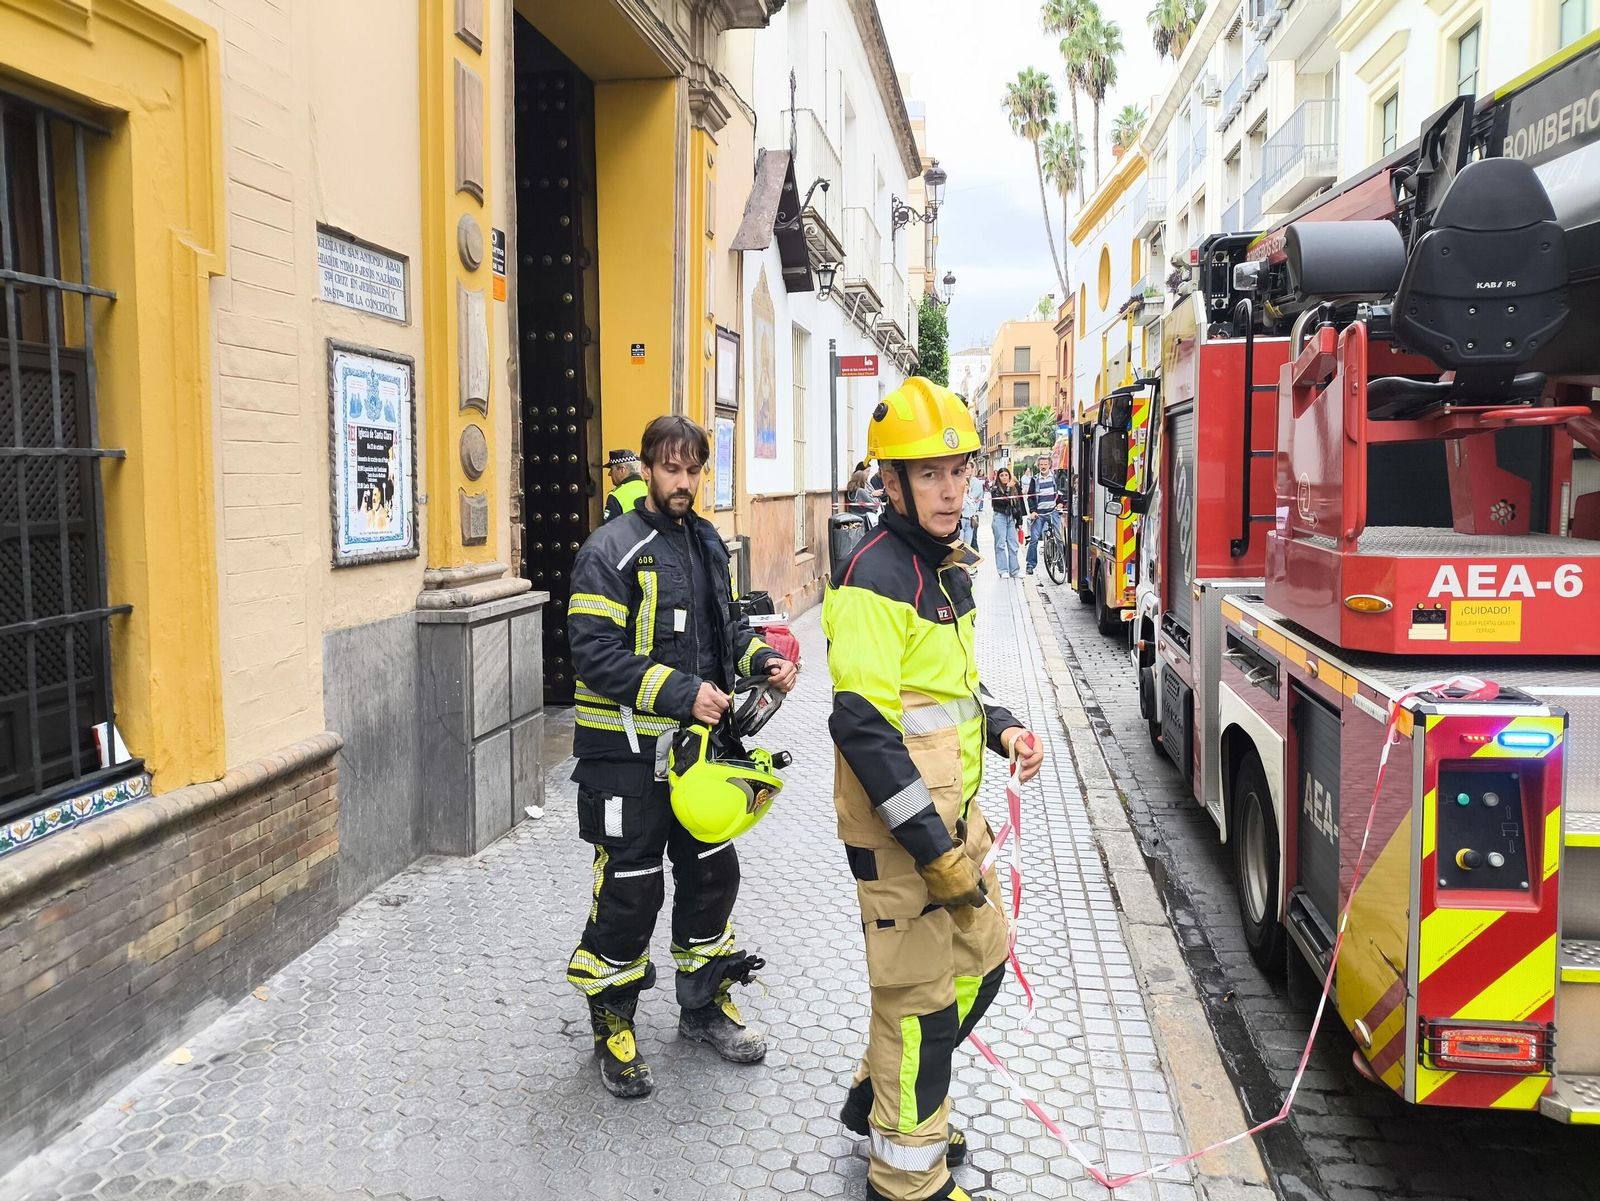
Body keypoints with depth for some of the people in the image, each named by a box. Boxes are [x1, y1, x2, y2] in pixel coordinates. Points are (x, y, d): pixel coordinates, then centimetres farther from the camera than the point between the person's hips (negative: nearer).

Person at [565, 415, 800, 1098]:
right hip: (629, 753, -7)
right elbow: (595, 653, -21)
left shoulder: (707, 544, 10)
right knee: (629, 890, 2)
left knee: (712, 873, 16)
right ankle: (611, 1024, 22)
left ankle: (704, 1005, 35)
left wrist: (761, 659, 2)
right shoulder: (611, 550, -13)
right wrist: (682, 693, -26)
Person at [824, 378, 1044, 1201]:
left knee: (980, 960, 21)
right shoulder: (876, 577, -20)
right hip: (898, 826, -10)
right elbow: (863, 728, -25)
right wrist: (934, 851, -24)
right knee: (920, 996, 3)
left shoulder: (946, 565, 10)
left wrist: (1001, 727, 4)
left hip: (952, 809, 10)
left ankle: (877, 1098, 40)